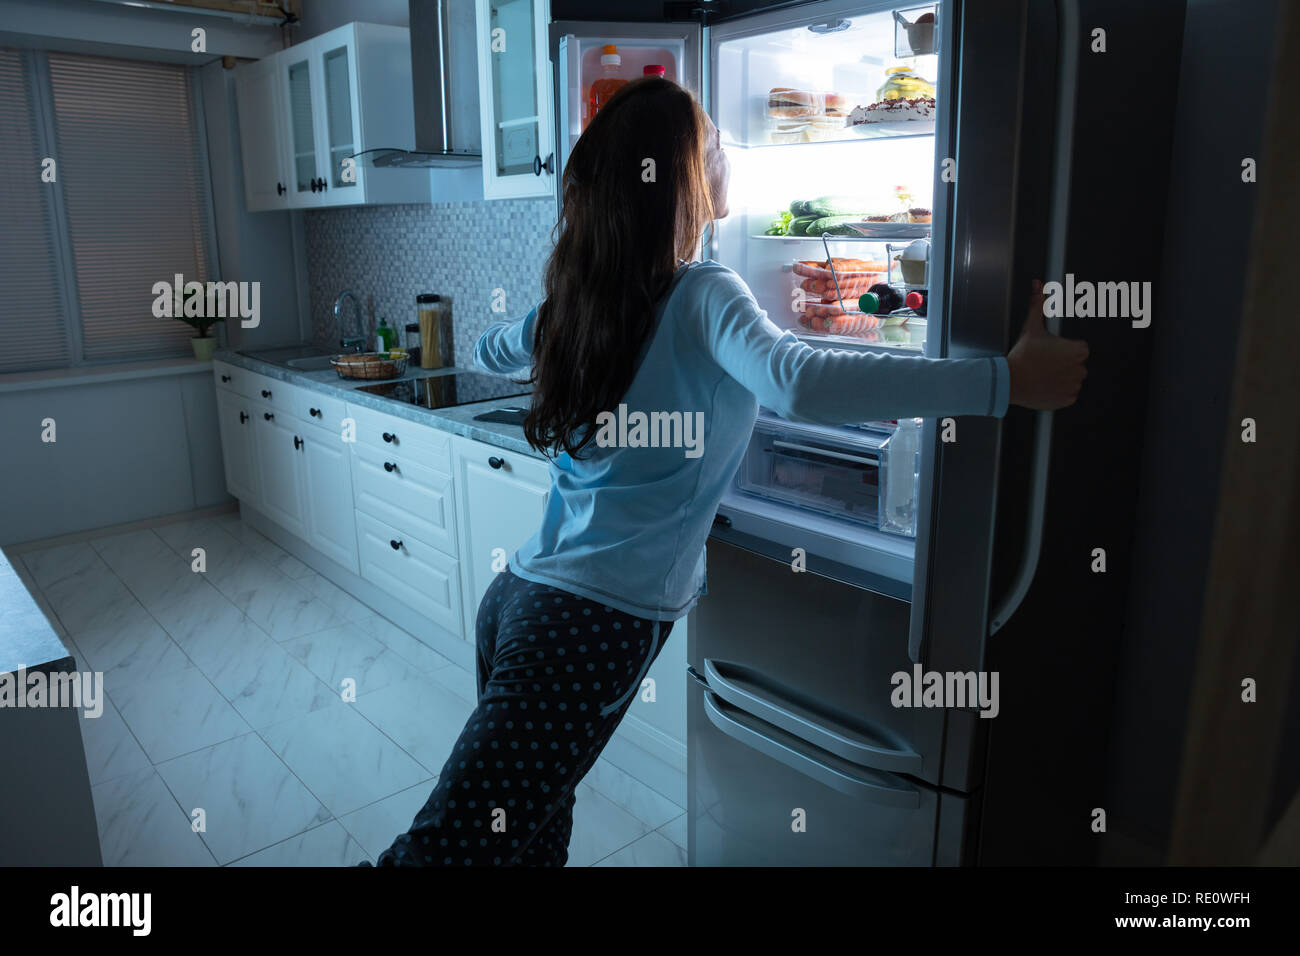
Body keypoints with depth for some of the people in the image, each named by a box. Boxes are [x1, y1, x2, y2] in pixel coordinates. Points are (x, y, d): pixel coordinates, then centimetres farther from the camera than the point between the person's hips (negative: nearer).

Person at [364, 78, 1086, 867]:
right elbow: (796, 382, -29)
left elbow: (491, 351, 32)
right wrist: (1008, 380, -25)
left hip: (519, 594, 7)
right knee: (454, 846, 0)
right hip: (597, 619, -7)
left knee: (537, 827, 21)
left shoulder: (572, 299, 11)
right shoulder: (701, 298, -9)